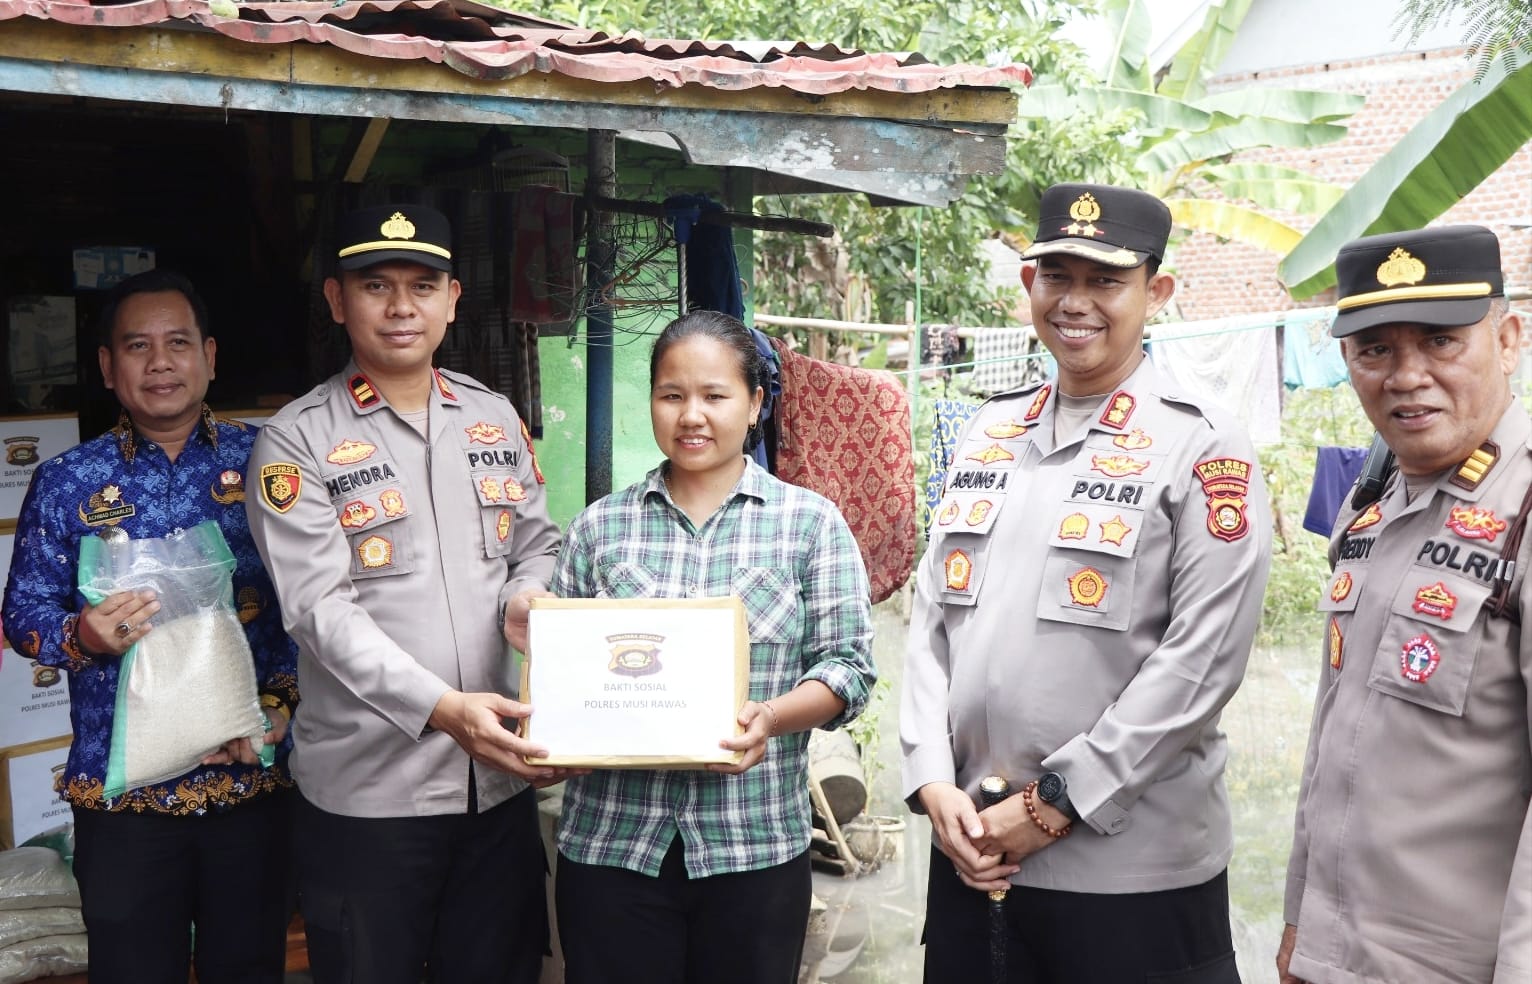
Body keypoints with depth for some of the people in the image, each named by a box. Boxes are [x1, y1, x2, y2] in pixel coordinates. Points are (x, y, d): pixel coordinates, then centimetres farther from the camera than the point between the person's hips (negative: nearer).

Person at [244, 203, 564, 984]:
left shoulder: (495, 417, 9)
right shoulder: (297, 440, -7)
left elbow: (537, 543, 16)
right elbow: (321, 609, -16)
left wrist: (526, 599, -9)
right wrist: (440, 708, -28)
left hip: (499, 771, 4)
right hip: (369, 787, -4)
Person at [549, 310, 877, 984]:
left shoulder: (811, 522, 2)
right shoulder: (598, 528, 8)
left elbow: (848, 664, -1)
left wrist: (771, 717, -19)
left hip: (756, 845, -1)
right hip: (609, 843, 2)